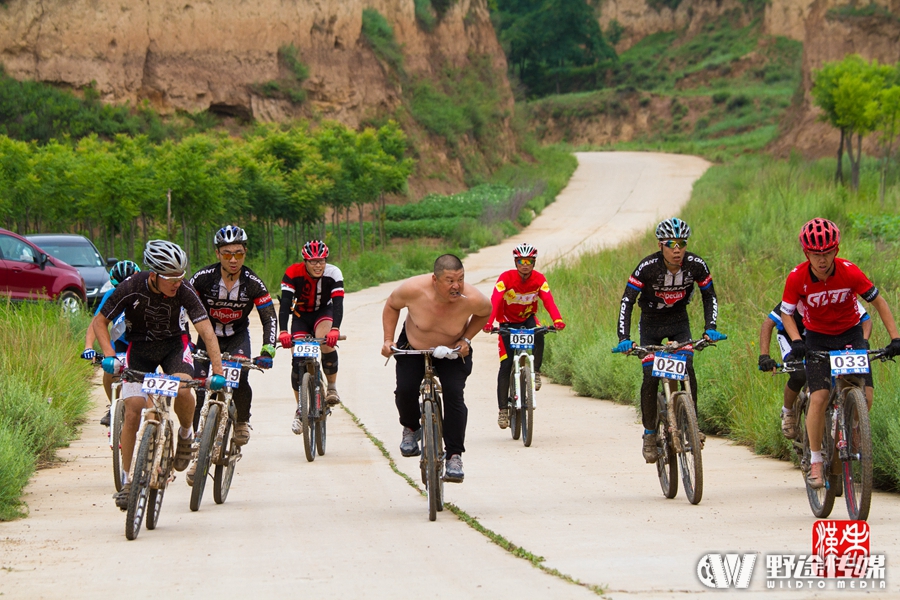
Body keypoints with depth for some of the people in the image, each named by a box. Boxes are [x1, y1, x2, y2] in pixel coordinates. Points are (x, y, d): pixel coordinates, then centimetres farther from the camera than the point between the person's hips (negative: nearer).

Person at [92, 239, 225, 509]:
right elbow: (99, 321, -14)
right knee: (133, 412, -11)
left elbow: (206, 330, -26)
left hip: (174, 344, 0)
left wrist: (218, 372, -33)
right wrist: (109, 355, -27)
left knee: (182, 389, -30)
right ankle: (126, 481, 2)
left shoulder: (184, 291, -26)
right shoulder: (131, 288, -26)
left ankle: (186, 433, 3)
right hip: (140, 347, 0)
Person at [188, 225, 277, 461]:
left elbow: (269, 318, -19)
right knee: (201, 393, -10)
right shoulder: (203, 278, -21)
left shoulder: (253, 283, -19)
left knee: (239, 381, -26)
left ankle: (242, 420, 5)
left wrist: (267, 351, -32)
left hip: (238, 337, 0)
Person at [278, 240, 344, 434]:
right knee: (298, 360, -12)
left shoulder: (333, 273, -25)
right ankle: (300, 411, 1)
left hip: (324, 313, -1)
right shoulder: (293, 273, -26)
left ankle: (332, 387, -13)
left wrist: (335, 329, -52)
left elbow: (338, 304, -34)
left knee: (326, 341, -33)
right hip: (301, 316, 1)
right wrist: (283, 332, -47)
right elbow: (284, 304, -32)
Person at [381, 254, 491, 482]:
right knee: (405, 389, -18)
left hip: (453, 352, 0)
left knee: (454, 393, -20)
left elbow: (485, 312, -4)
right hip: (413, 347, 0)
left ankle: (455, 456, -13)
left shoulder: (472, 299, -30)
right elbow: (391, 305, -7)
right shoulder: (413, 289, -31)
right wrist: (388, 339, -11)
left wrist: (466, 339, -14)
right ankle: (410, 429, 15)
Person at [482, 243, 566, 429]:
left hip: (528, 318, 1)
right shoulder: (506, 278, -24)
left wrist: (557, 320, -49)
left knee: (538, 336, -35)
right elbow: (494, 302, -36)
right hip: (508, 321, -1)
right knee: (506, 365, -8)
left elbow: (548, 301, -30)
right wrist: (488, 322, -54)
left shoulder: (539, 279, -17)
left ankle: (535, 372, -12)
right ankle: (503, 410, 0)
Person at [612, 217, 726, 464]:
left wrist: (710, 328, -20)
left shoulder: (696, 265, -20)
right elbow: (627, 302, -24)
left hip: (679, 323, 1)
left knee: (687, 369, -20)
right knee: (650, 377, -11)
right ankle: (650, 434, 1)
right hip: (651, 325, -1)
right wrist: (624, 338, -34)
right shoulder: (647, 267, -26)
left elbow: (709, 297, -6)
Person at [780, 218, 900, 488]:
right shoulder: (797, 278, -21)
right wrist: (796, 342, -25)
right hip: (818, 339, -1)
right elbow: (786, 314, -8)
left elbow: (878, 301, -11)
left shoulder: (850, 272, -22)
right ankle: (816, 462, -6)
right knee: (818, 397, -18)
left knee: (865, 396, -13)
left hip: (850, 335, 1)